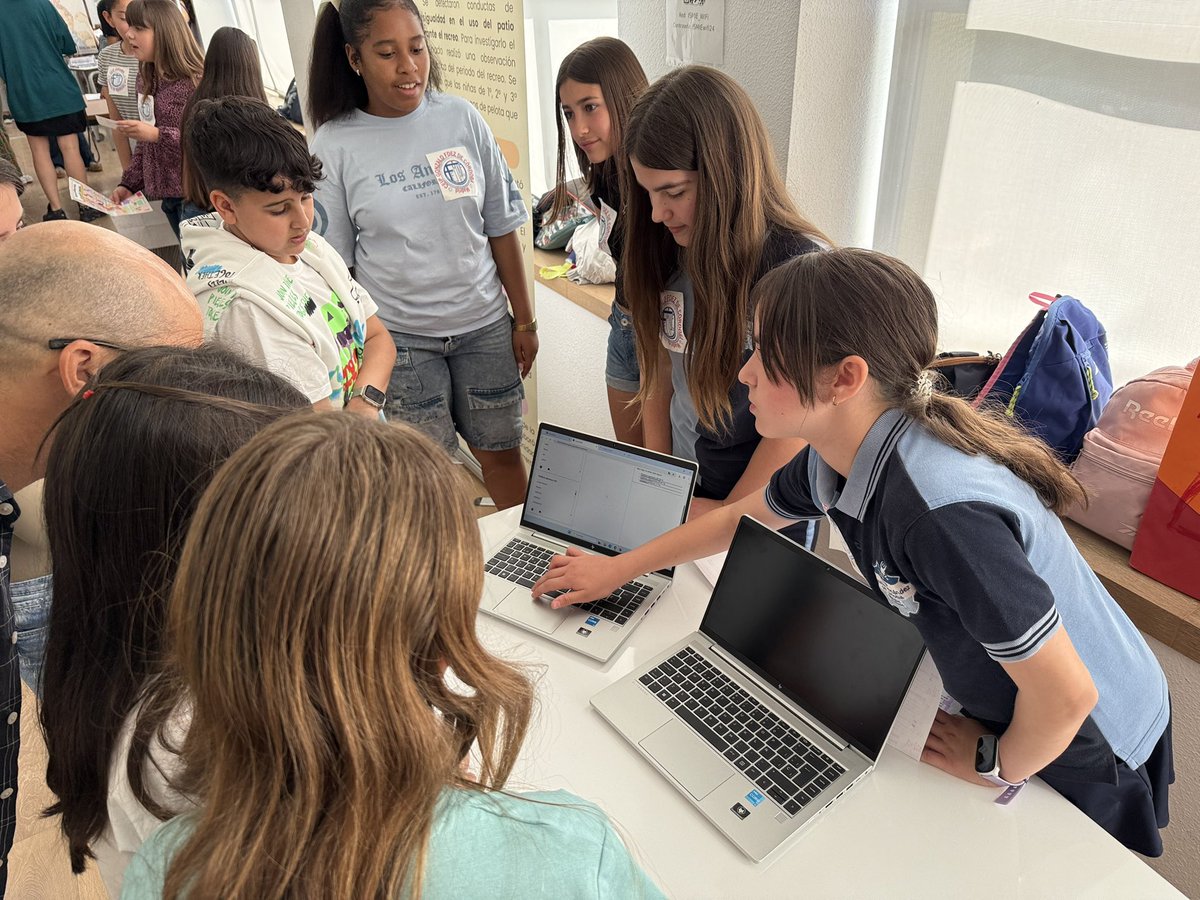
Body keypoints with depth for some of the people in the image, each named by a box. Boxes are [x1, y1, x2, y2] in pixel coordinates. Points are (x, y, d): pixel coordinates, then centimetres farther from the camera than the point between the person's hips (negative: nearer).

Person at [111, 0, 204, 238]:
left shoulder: (196, 80, -13)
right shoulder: (147, 79, 11)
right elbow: (145, 144, 18)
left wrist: (157, 135, -22)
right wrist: (129, 183, 10)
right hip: (168, 195, 7)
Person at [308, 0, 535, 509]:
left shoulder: (461, 119, -2)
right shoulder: (334, 145, -6)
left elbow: (501, 228, 3)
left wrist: (524, 320, 4)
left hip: (483, 324, 2)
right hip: (397, 335, -1)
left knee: (501, 451, 13)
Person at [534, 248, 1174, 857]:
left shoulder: (945, 510, -43)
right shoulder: (835, 457, -15)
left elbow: (1066, 693, -35)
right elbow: (741, 517, 4)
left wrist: (998, 766, -14)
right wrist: (616, 569, 10)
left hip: (1087, 745, -6)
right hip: (993, 703, 7)